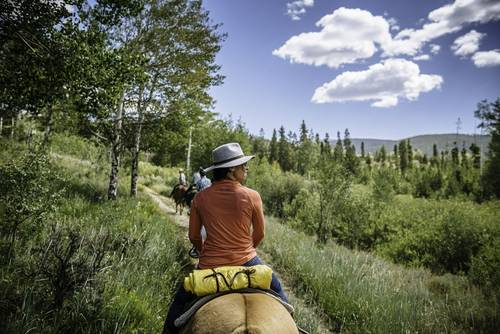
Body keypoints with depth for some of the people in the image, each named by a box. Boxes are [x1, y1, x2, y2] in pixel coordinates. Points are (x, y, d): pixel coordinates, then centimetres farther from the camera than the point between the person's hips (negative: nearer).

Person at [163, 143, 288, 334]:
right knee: (278, 292, 27)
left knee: (180, 300, 27)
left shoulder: (200, 198, -6)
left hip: (209, 265, 2)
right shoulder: (252, 196, -11)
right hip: (246, 262, -1)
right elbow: (259, 235, 1)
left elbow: (194, 237, 5)